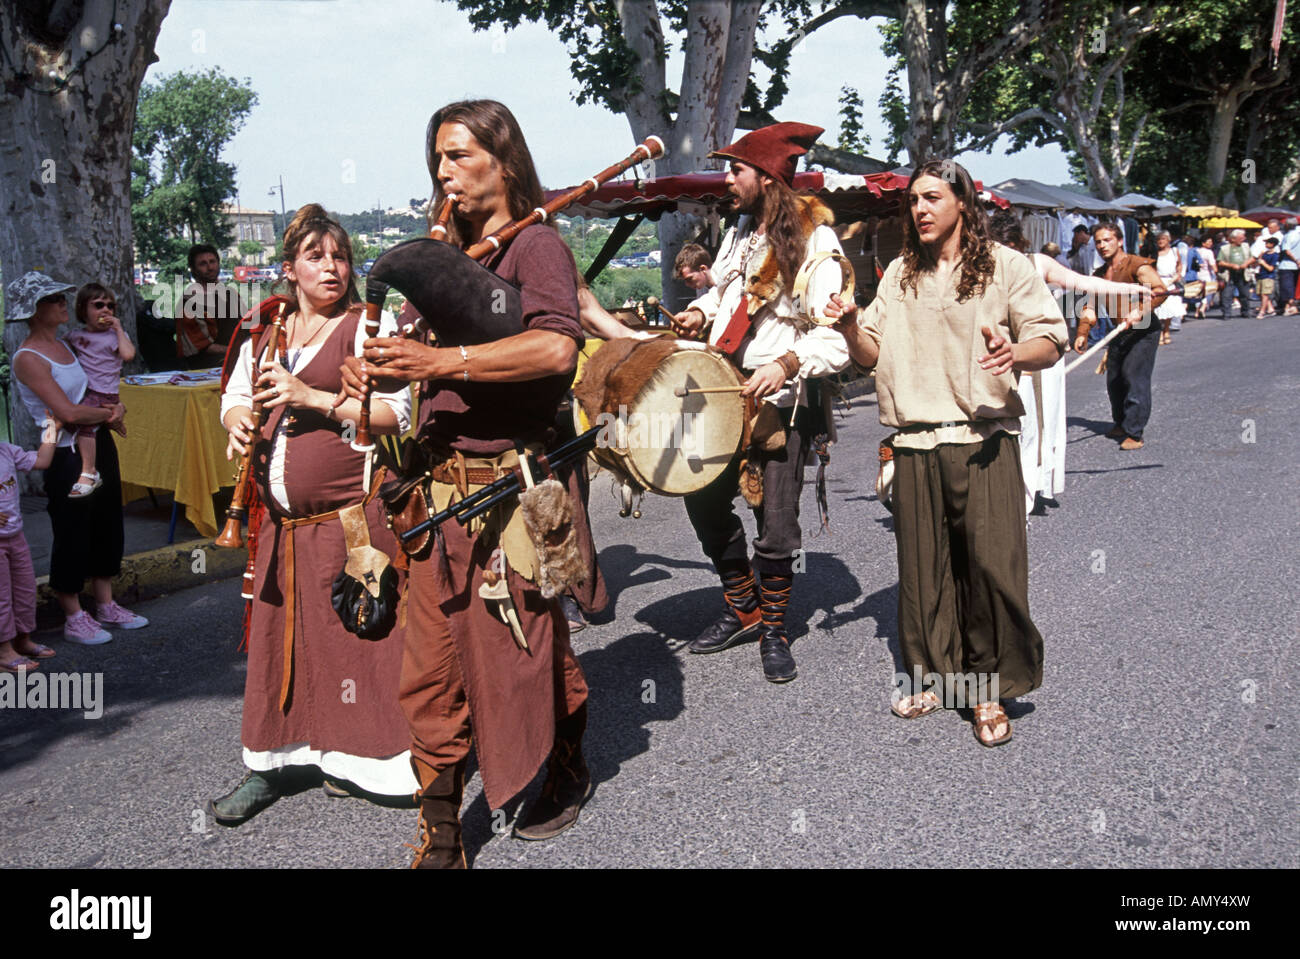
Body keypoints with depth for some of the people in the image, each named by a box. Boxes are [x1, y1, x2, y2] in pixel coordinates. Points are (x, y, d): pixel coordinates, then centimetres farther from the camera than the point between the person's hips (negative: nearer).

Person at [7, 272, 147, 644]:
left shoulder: (62, 345, 10)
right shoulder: (28, 358, -17)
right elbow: (68, 412, -25)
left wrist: (116, 407, -5)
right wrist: (109, 413, -9)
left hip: (99, 445, 9)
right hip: (67, 456, -9)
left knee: (107, 525, 15)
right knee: (72, 534, 2)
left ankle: (106, 605, 29)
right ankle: (74, 619, 16)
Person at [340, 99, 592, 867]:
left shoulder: (536, 244, -7)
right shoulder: (450, 256, 18)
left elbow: (556, 347, -25)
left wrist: (444, 361, -28)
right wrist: (380, 368, 1)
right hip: (442, 486, 7)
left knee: (529, 652, 10)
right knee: (432, 667, 6)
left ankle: (569, 773, 38)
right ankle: (440, 840, 17)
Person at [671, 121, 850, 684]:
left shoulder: (815, 241, -12)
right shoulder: (740, 232, 14)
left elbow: (840, 338, -18)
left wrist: (787, 363, -33)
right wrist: (702, 310, 14)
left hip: (783, 402, -7)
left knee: (775, 528, -3)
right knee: (704, 501, 8)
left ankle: (774, 632, 20)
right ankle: (742, 609, 28)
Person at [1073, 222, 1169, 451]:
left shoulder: (1137, 265, -11)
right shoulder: (1099, 275, 12)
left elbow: (1160, 290, -23)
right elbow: (1090, 305, 16)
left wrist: (1140, 311, -38)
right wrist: (1082, 333, 3)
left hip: (1143, 331, -7)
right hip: (1118, 333, 7)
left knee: (1135, 378, -14)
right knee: (1114, 380, 10)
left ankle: (1134, 433, -11)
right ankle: (1121, 424, 29)